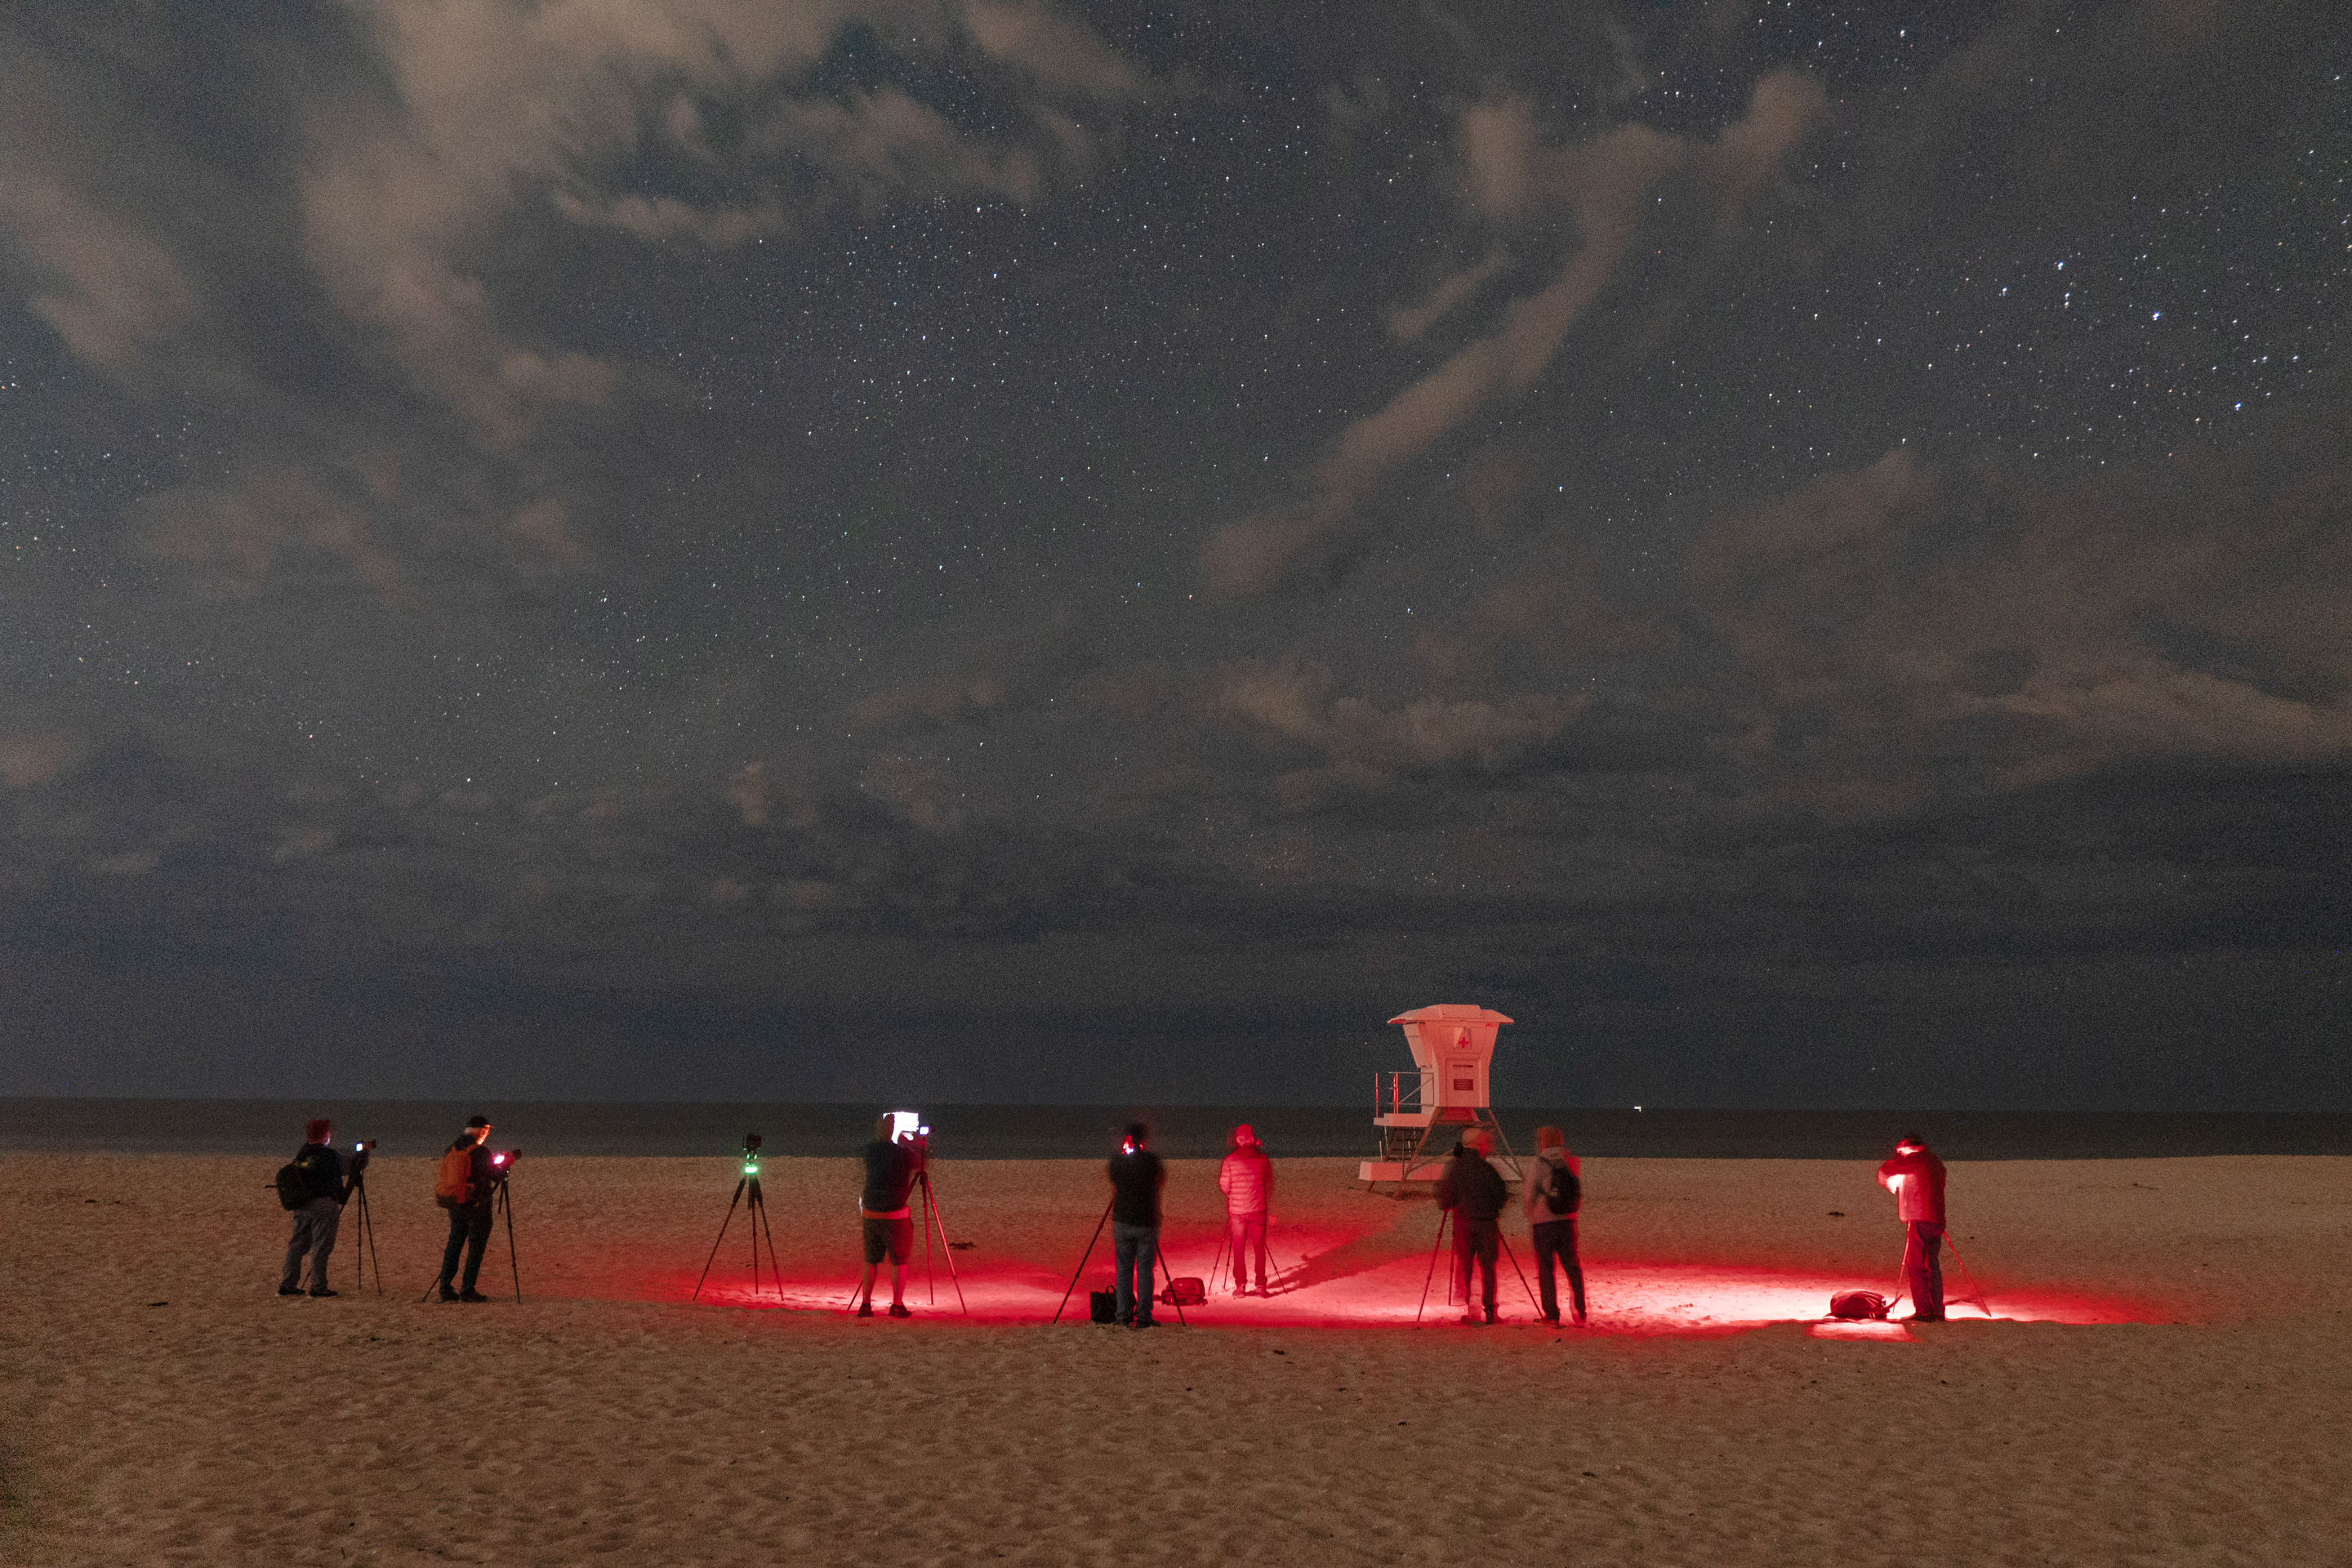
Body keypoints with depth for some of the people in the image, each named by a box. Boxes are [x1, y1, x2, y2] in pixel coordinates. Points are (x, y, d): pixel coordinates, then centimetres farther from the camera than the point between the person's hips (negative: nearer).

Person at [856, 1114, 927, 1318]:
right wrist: (912, 1142, 16)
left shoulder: (869, 1150, 0)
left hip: (870, 1214, 5)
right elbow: (919, 1163, 5)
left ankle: (865, 1305, 14)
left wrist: (903, 1143, 27)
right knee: (899, 1261, 6)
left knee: (871, 1261, 14)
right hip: (895, 1215, -5)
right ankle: (897, 1305, 6)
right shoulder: (903, 1153, -14)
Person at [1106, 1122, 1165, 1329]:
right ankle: (1143, 1317, 4)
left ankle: (1123, 1315, 11)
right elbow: (1162, 1182, 5)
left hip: (1121, 1222, 2)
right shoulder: (1151, 1160, -9)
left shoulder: (1116, 1161, -2)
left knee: (1124, 1269, 10)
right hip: (1147, 1224, -2)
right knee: (1144, 1270, 4)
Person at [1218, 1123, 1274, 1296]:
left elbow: (1224, 1187, -3)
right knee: (1259, 1248, 10)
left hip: (1237, 1210, -1)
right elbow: (1268, 1182, 8)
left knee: (1238, 1249, 8)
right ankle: (1261, 1285, 9)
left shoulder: (1230, 1161, -7)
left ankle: (1240, 1286, 9)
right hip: (1258, 1210, 1)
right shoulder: (1262, 1159, -3)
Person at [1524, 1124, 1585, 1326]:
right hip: (1568, 1221, 3)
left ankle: (1552, 1315, 8)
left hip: (1543, 1224, -3)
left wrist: (1530, 1222, 11)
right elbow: (1580, 1194, 12)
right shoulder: (1575, 1163, 1)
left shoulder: (1538, 1167, -9)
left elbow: (1530, 1199, -3)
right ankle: (1580, 1313, 8)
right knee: (1573, 1267, 12)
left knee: (1546, 1269, 6)